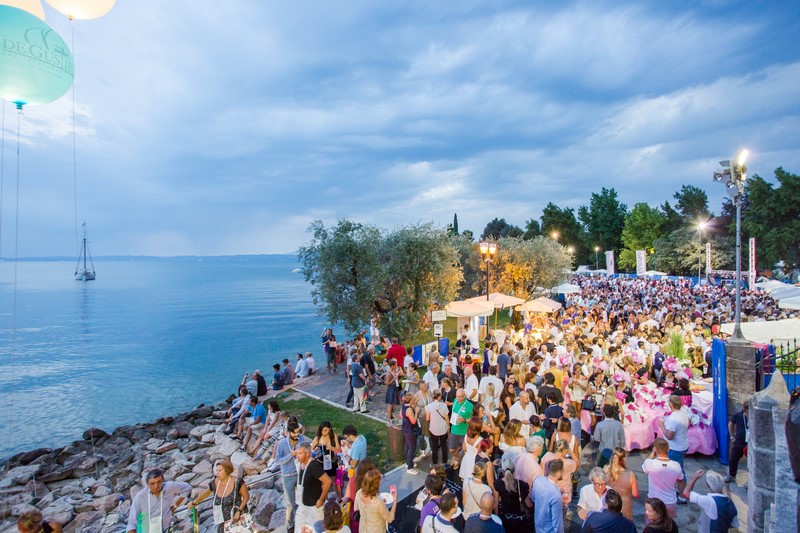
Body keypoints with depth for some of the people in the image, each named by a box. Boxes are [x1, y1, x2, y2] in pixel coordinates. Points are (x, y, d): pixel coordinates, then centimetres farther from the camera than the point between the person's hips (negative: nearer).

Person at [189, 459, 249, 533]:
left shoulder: (237, 482, -19)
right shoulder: (214, 483, -6)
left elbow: (246, 496, -7)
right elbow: (206, 493, 17)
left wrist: (239, 511, -17)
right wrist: (194, 502, 31)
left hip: (238, 519, -5)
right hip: (223, 522, 5)